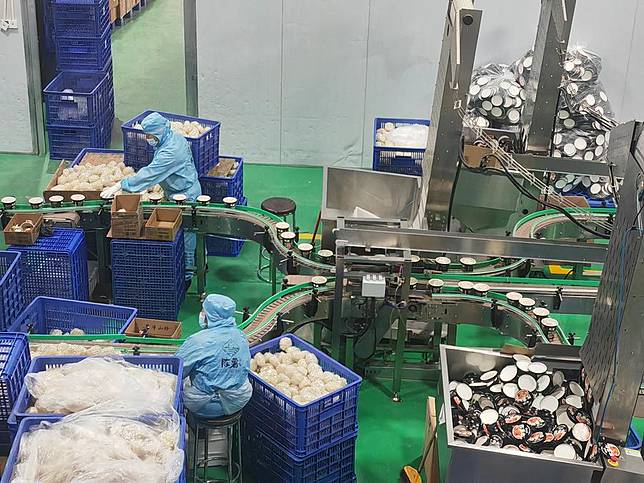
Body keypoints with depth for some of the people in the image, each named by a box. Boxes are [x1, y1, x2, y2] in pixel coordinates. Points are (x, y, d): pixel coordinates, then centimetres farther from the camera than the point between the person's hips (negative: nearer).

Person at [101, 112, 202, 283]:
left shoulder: (170, 151, -33)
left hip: (185, 194, -10)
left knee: (184, 231, 4)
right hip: (180, 190, 10)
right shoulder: (173, 137, -1)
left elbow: (149, 174, -33)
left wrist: (120, 186, -31)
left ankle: (187, 270, 18)